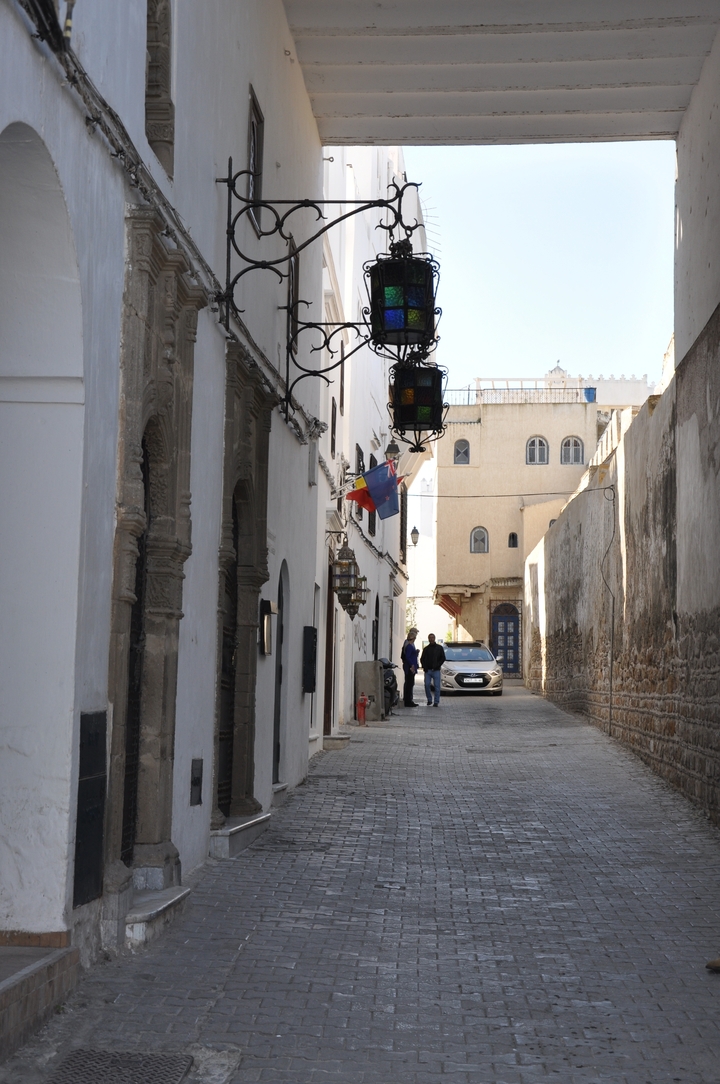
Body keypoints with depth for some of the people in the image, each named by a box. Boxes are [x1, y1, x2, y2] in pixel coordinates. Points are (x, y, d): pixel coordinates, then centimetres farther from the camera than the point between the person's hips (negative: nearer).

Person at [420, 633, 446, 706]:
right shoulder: (425, 649, 13)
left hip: (436, 670, -2)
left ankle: (436, 702, -1)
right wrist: (424, 667, -1)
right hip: (427, 670, 2)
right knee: (427, 685, -6)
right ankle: (429, 700, 9)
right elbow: (422, 659, 15)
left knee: (437, 686, -5)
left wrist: (437, 665, -7)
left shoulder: (439, 648, 8)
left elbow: (443, 658, 4)